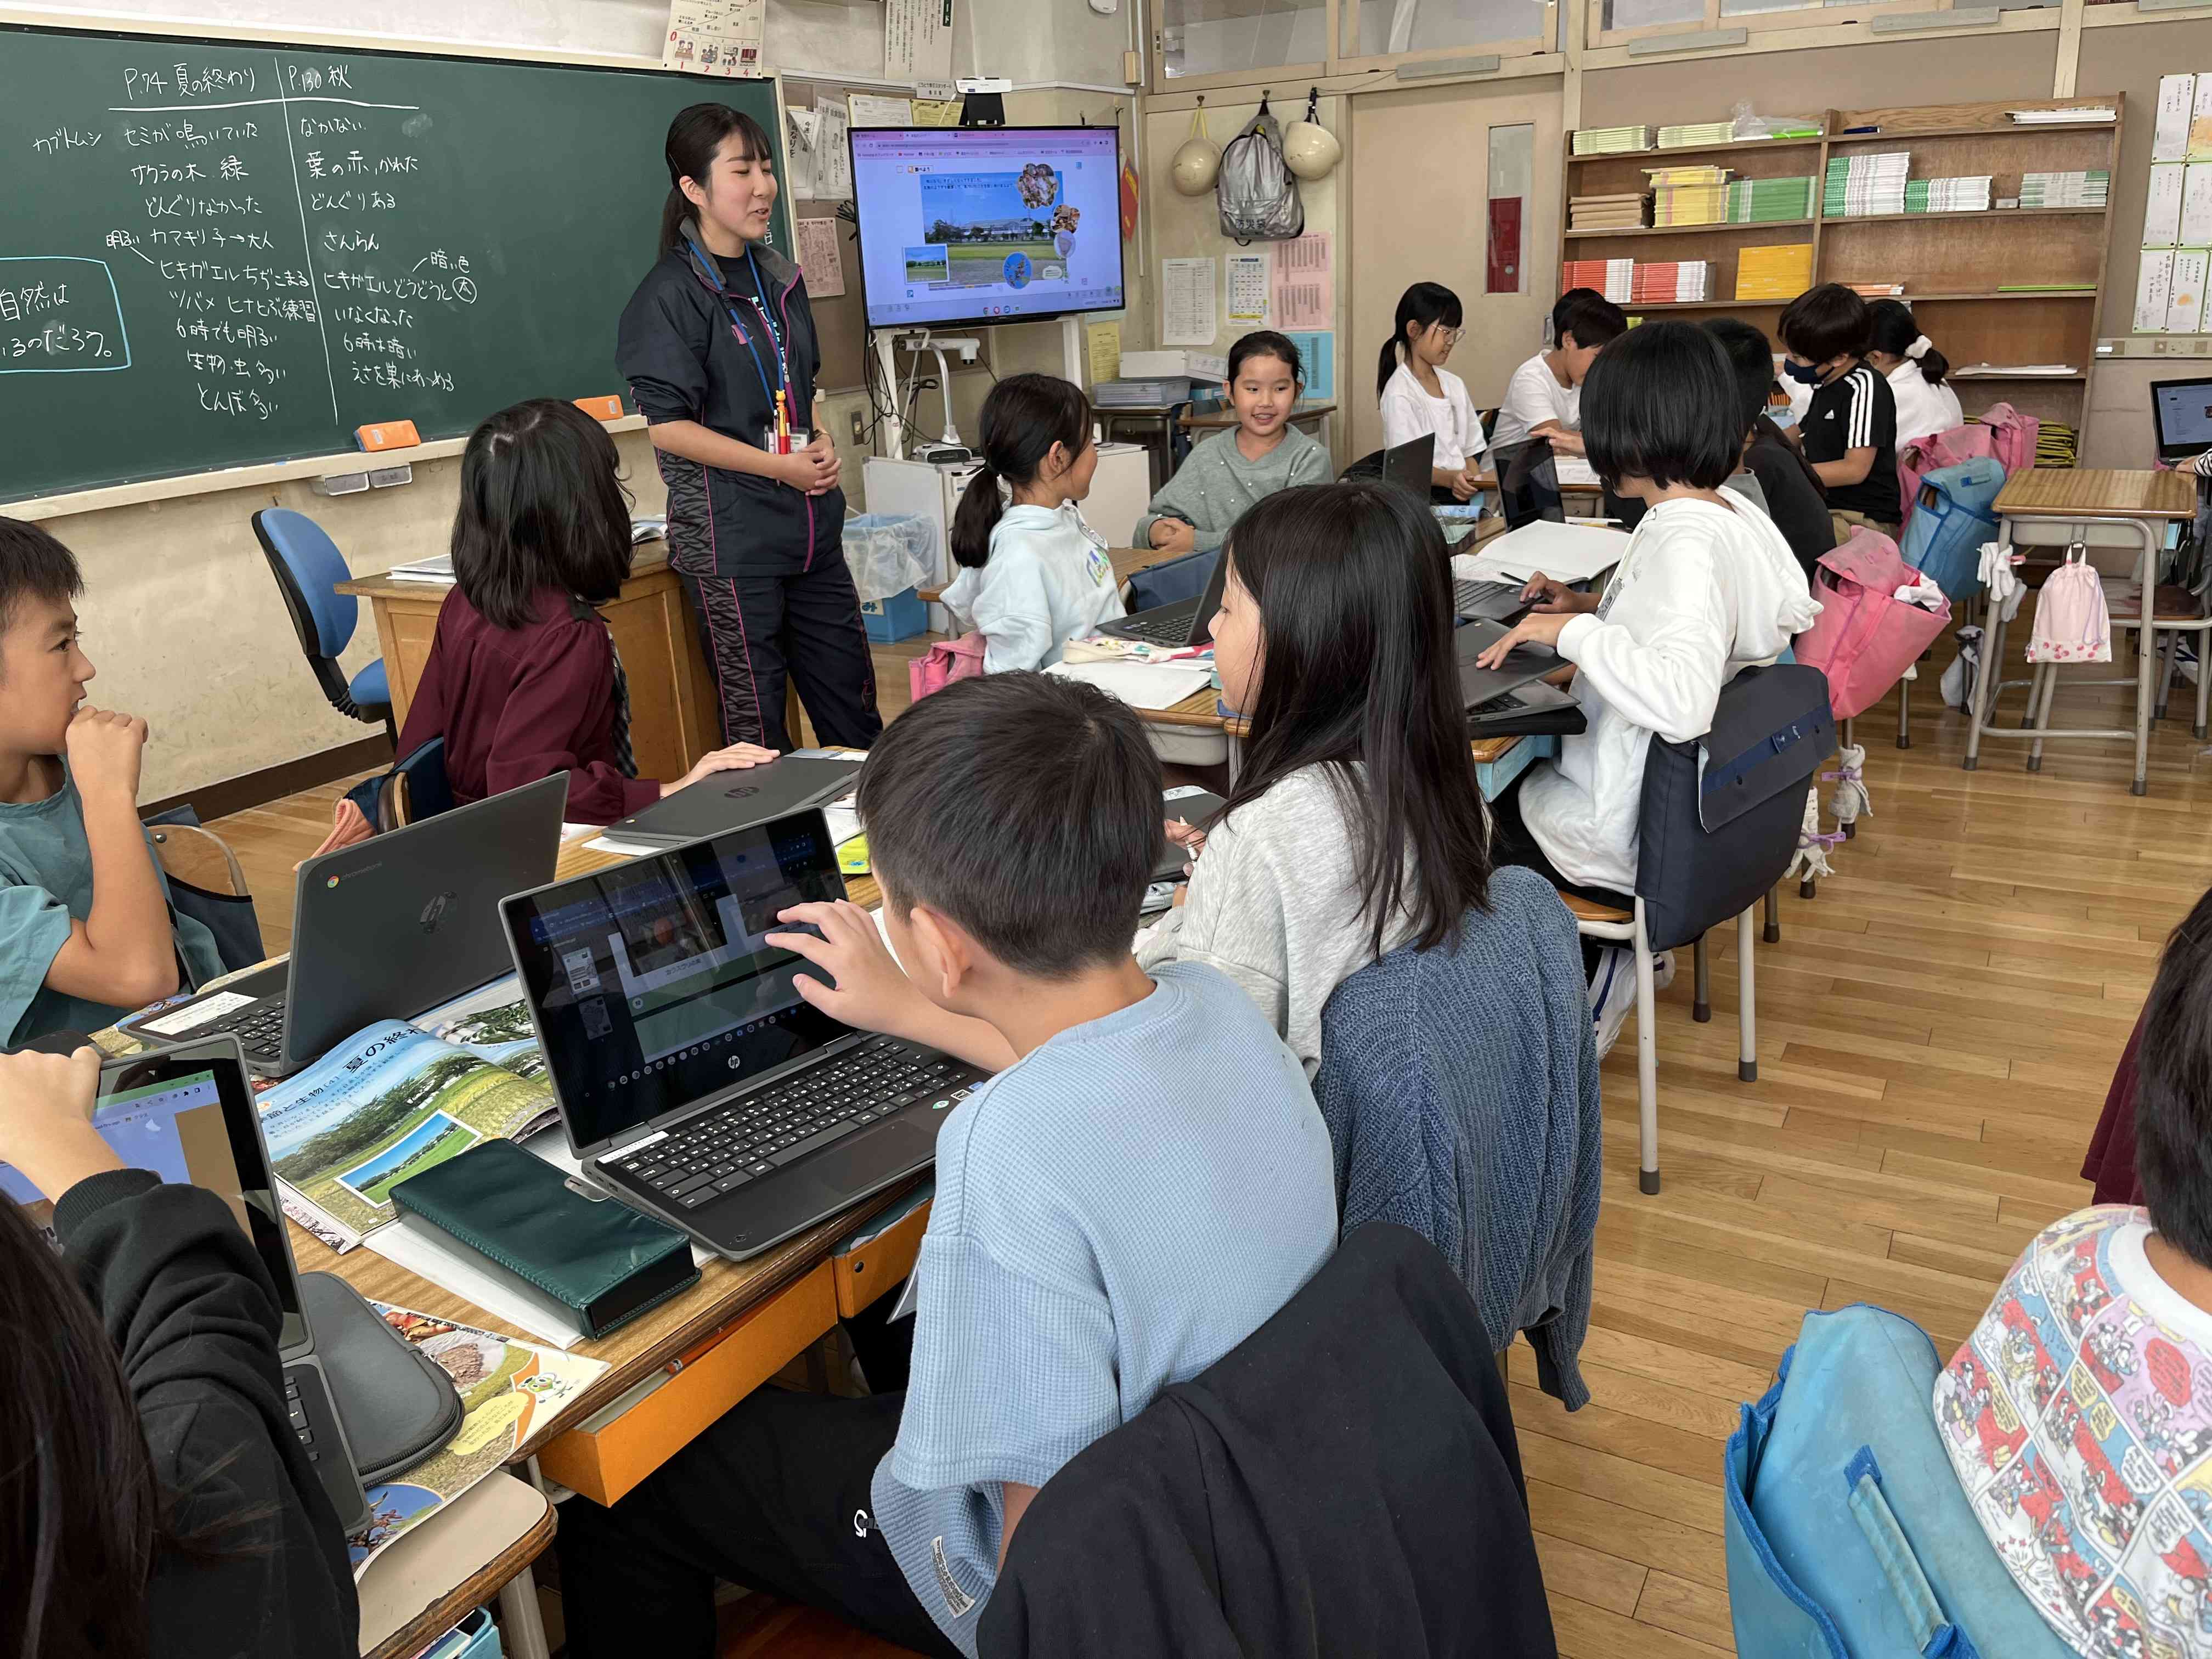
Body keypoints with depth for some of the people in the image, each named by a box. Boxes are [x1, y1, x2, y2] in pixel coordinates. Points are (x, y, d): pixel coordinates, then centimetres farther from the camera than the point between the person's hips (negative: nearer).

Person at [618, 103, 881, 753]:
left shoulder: (778, 277, 12)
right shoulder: (671, 296, -11)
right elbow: (669, 427, -15)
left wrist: (824, 444, 2)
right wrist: (782, 467, -17)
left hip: (810, 522, 7)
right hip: (729, 533, -7)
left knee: (849, 687, 14)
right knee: (754, 713, 3)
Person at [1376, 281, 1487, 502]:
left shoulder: (1454, 384, 17)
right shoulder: (1399, 394, -8)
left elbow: (1468, 451, 17)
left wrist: (1474, 485, -3)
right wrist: (1450, 478, -31)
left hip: (1462, 495, 7)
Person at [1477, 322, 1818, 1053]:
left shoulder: (1682, 542, -28)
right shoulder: (1739, 515, 0)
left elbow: (1680, 702, -43)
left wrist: (1572, 632, -30)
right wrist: (1596, 608, 8)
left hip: (1631, 836, -8)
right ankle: (1603, 960, 25)